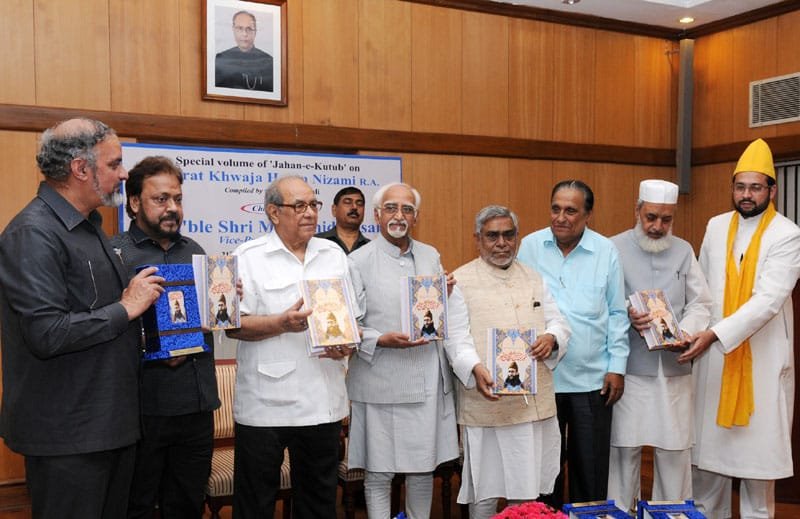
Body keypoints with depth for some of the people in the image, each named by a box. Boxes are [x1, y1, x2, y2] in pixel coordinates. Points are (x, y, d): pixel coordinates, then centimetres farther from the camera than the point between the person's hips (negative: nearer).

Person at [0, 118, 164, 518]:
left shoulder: (89, 227, 12)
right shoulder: (34, 234, -17)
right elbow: (46, 334, -26)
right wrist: (126, 308, -17)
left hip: (111, 422, 9)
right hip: (67, 437, -9)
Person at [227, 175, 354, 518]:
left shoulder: (334, 255, 11)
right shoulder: (248, 257, -2)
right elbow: (233, 324, -7)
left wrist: (347, 343, -5)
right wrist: (281, 324, -20)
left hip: (323, 399, 4)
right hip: (266, 401, -3)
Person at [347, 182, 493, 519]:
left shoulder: (431, 257, 10)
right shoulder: (359, 261, -2)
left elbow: (452, 319, 2)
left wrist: (472, 364, -9)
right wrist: (381, 340, -21)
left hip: (429, 383, 4)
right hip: (381, 384, -3)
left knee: (424, 469, 13)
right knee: (379, 474, 6)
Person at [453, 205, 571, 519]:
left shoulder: (533, 278, 16)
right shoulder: (461, 280, -2)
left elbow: (558, 323, 14)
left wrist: (551, 338, -10)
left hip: (536, 403, 5)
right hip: (485, 404, -5)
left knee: (529, 488, 14)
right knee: (485, 491, 4)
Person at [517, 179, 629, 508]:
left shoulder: (606, 251, -1)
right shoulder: (530, 246, 0)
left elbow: (617, 314, 3)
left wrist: (617, 366, 0)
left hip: (593, 378, 0)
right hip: (540, 374, 0)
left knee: (591, 466, 9)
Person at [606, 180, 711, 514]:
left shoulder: (684, 251, 12)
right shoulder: (614, 248, 0)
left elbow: (700, 304, 9)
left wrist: (686, 333, -9)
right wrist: (624, 314, -21)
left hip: (674, 369, 3)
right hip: (629, 367, -3)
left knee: (675, 448, 6)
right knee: (624, 447, 2)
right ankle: (618, 512, 16)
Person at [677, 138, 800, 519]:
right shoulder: (716, 227, 6)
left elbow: (768, 300, -19)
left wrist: (715, 334, -26)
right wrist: (694, 331, 4)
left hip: (762, 356, -4)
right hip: (712, 352, 4)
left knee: (757, 444, 3)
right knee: (707, 444, 7)